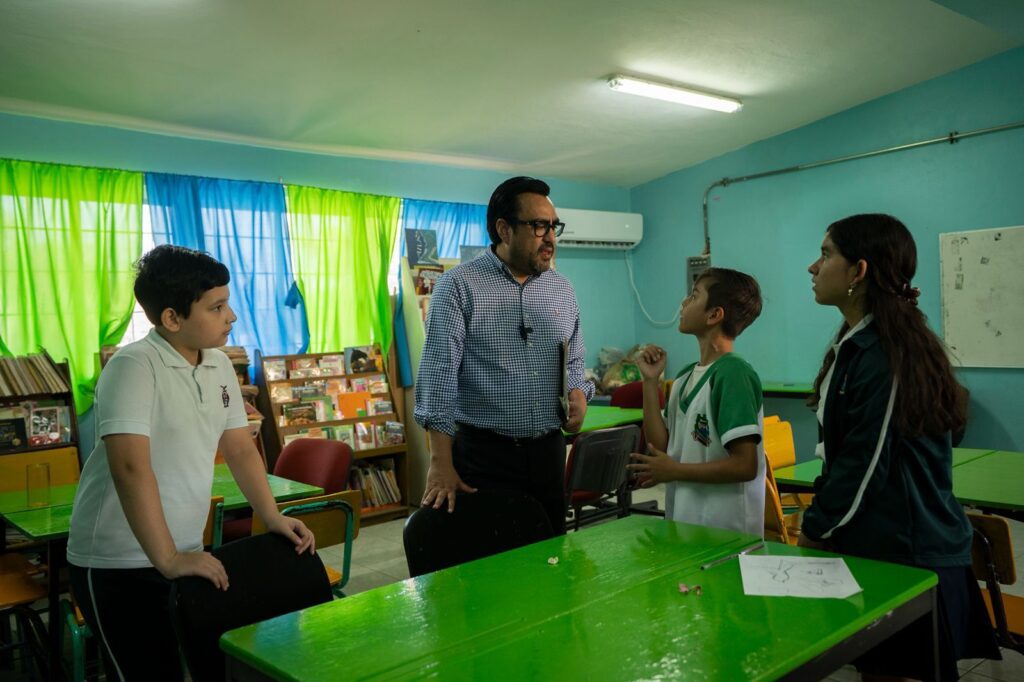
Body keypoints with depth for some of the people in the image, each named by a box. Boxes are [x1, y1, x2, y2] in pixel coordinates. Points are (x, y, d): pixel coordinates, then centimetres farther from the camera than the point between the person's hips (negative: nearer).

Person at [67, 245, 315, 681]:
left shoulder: (219, 366, 3)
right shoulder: (134, 367, -20)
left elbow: (240, 449, 10)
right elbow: (131, 467, -29)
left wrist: (274, 519, 2)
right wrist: (168, 559, -31)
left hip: (186, 555, 7)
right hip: (119, 564, -7)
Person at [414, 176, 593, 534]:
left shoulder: (562, 289, 9)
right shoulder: (458, 286, -8)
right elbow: (438, 374, -13)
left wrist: (579, 392, -3)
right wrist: (441, 463, -18)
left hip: (548, 451, 5)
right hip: (483, 453, -5)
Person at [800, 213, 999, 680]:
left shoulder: (883, 353, -22)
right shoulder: (859, 343, 8)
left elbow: (866, 465, -20)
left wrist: (815, 531, -7)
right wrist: (818, 518, 8)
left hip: (904, 555, -9)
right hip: (882, 543, 9)